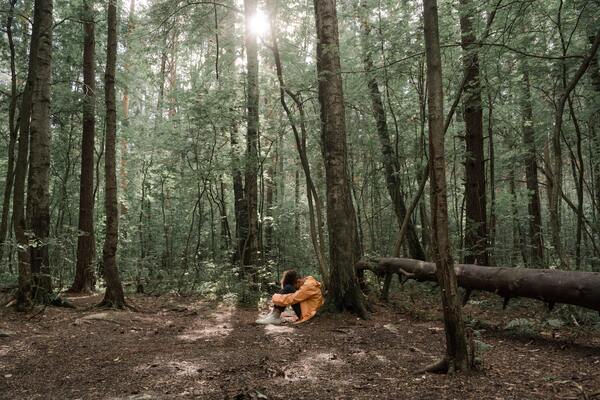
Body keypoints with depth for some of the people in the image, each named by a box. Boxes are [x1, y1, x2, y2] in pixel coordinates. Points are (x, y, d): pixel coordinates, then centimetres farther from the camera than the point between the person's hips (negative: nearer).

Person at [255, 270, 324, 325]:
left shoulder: (308, 286, -24)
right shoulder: (306, 280, 4)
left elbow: (292, 299, -29)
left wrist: (276, 298, -18)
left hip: (306, 313, -10)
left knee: (288, 289, -21)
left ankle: (275, 316, -17)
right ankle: (274, 314, -8)